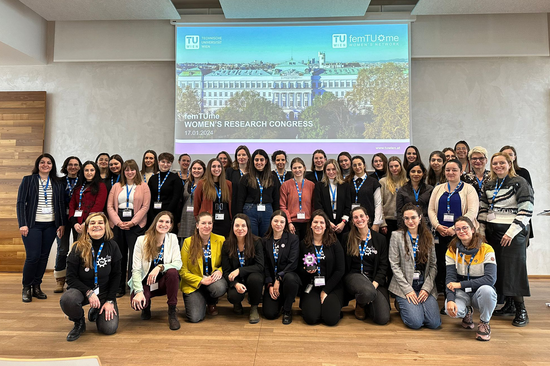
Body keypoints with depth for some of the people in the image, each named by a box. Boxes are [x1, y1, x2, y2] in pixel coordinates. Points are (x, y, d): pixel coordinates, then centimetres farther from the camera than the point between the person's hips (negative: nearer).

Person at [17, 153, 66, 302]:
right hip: (33, 224, -3)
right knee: (33, 256, -8)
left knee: (44, 256, 5)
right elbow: (21, 202, -2)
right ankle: (26, 288, 11)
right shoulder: (28, 180, 3)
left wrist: (62, 224, 4)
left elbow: (61, 204, 10)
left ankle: (36, 286, 18)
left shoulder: (57, 184, 10)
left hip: (51, 225, 3)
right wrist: (23, 224, -10)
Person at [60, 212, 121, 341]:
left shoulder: (112, 246, -6)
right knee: (66, 300, -37)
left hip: (104, 291, 1)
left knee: (109, 328, -15)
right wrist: (88, 292, -23)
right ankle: (79, 322, -1)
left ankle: (95, 312, 22)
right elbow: (71, 277, -9)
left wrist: (110, 300, -8)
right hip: (81, 288, -1)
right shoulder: (78, 248, -11)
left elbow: (116, 275, 0)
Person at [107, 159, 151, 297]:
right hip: (117, 224, 3)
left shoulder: (143, 187, 5)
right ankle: (119, 287, 16)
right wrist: (118, 222, -7)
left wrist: (132, 222, -11)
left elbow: (145, 206, -2)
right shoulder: (116, 186, 14)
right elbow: (110, 206, 7)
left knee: (134, 255, -5)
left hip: (135, 225, -3)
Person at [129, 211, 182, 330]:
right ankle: (146, 305, 11)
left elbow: (178, 263, -13)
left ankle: (172, 312, -15)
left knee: (173, 272, -32)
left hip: (163, 282, 1)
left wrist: (160, 267, -31)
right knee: (137, 303, -31)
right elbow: (136, 269, -11)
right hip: (145, 282, -1)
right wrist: (139, 292, -23)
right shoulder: (142, 240, -9)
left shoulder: (172, 238, -4)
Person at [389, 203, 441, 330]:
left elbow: (433, 265, 6)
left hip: (425, 286, 3)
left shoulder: (428, 237, 8)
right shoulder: (397, 236, -2)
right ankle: (401, 305, 14)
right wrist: (408, 289, -12)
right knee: (416, 322, -18)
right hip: (405, 286, -3)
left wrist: (426, 288, -8)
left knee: (434, 323, -12)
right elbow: (394, 265, -6)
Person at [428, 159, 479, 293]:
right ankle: (442, 293, 12)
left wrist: (455, 228, -17)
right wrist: (437, 225, -7)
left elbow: (472, 212, -7)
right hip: (440, 235, 3)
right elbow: (431, 210, 11)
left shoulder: (468, 189, 4)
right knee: (441, 265, 2)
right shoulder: (438, 189, 16)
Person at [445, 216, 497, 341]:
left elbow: (490, 279, -20)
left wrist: (461, 284, -26)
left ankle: (484, 323, -5)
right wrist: (450, 299, -26)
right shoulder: (452, 251, -3)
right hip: (461, 293, 2)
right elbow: (450, 278, -8)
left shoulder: (486, 249, -10)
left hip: (480, 293, -2)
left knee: (486, 289, -37)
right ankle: (467, 312, 12)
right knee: (450, 310, -30)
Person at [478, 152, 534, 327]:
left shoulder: (519, 183, -5)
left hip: (513, 233, -6)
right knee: (499, 267, 7)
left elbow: (526, 210, -12)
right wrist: (481, 231, 7)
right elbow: (483, 209, 15)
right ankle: (509, 305, 20)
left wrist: (512, 232, -17)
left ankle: (521, 310, 5)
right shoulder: (488, 185, 13)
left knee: (514, 268, -5)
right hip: (492, 232, 6)